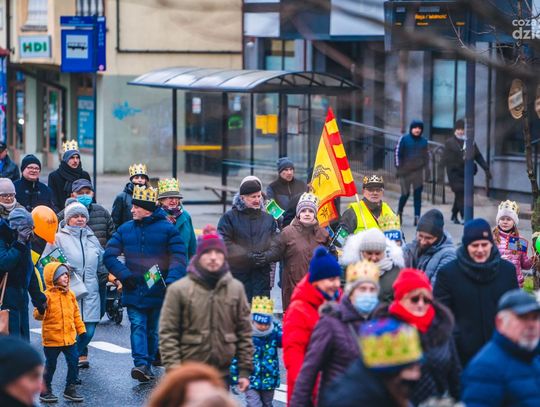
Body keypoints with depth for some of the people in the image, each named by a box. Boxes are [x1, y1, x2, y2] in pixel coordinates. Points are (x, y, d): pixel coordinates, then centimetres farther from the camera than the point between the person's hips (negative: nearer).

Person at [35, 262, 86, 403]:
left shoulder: (70, 295, 7)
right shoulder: (47, 296, -12)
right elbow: (38, 316, -16)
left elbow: (76, 314, 15)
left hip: (70, 338, 5)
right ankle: (45, 390, 18)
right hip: (52, 339, -5)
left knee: (73, 363, 5)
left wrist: (81, 330, 14)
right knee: (50, 365, 5)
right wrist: (41, 310, -37)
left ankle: (70, 389, 17)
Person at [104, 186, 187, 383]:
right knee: (138, 326, -11)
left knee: (153, 330, 9)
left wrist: (171, 281, -21)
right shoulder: (125, 230, 7)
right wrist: (125, 275, -10)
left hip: (158, 292, -1)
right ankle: (141, 364, -21)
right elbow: (109, 255, 5)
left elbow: (179, 257, -7)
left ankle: (148, 363, 22)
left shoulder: (167, 229, -2)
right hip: (134, 292, 1)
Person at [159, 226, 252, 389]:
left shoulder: (236, 289, 5)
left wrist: (245, 370, 4)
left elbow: (245, 333, 8)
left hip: (223, 374, 3)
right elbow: (168, 334, -6)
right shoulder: (179, 290, -5)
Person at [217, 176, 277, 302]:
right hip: (236, 273, -3)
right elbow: (224, 244, -10)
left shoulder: (268, 218, 13)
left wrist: (267, 257, -12)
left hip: (262, 275, 3)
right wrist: (247, 256, -17)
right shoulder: (229, 217, 1)